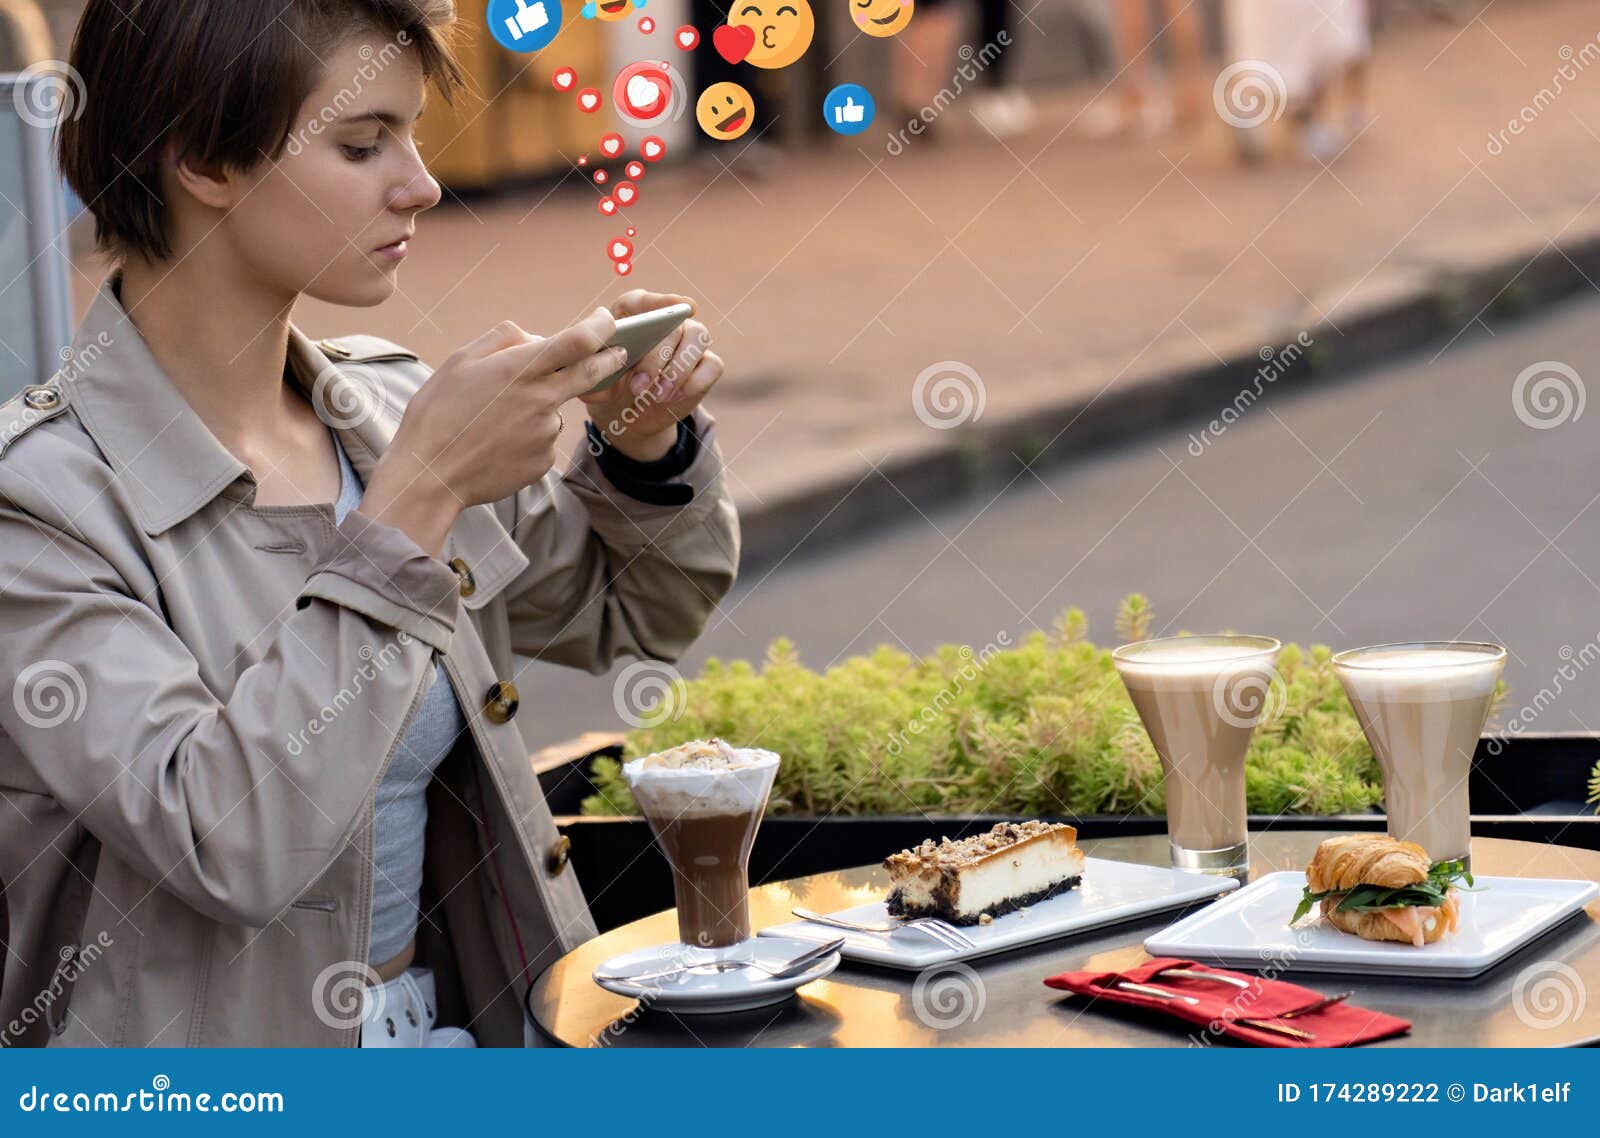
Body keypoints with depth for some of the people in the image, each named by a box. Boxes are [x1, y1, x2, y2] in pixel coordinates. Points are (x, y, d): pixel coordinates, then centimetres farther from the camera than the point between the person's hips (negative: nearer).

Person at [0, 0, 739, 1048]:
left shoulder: (388, 409, 4)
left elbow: (627, 613, 20)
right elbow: (226, 848, -26)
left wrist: (643, 446, 0)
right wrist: (418, 497, -23)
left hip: (458, 1023, 6)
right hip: (219, 1105, -6)